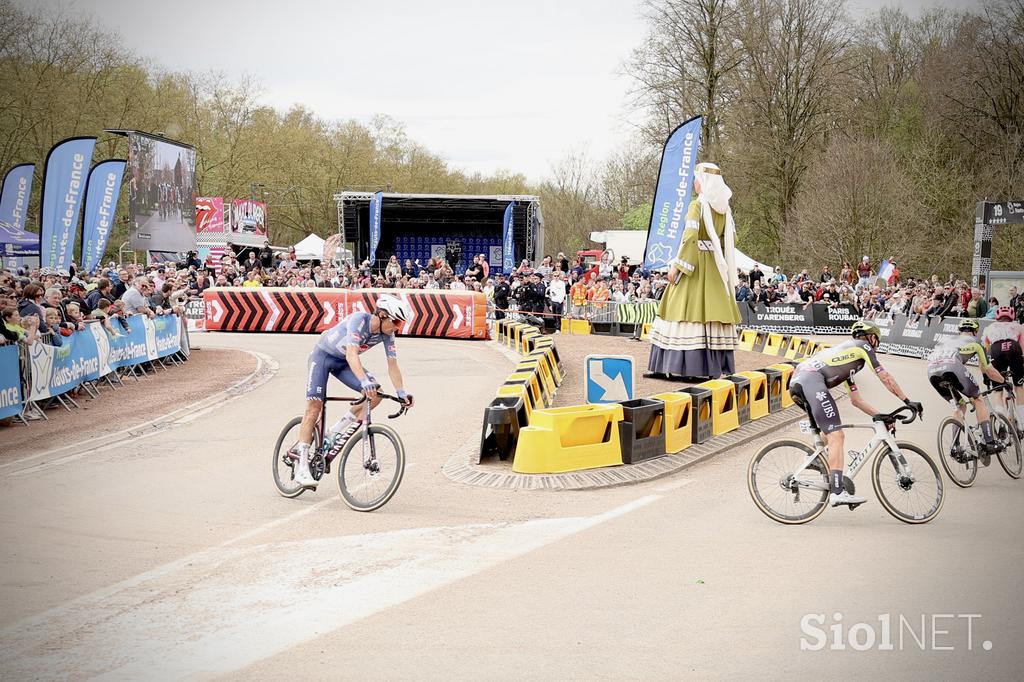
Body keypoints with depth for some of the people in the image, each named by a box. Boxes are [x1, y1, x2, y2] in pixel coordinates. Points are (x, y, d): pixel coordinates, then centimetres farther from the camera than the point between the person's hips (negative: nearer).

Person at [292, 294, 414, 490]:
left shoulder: (387, 334, -14)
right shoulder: (359, 320, -34)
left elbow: (392, 364, -11)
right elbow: (351, 354, -45)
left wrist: (401, 392, -23)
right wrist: (364, 382, -58)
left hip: (343, 362, 6)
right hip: (323, 355, -6)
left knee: (376, 394, -15)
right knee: (314, 407, -14)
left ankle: (335, 432, -1)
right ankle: (302, 468, -13)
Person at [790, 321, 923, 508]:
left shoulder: (847, 358, 37)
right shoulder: (862, 346, 15)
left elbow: (855, 400, 37)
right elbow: (885, 378, 11)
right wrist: (909, 402, 16)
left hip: (796, 382, 9)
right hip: (811, 381, -9)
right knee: (836, 436, -14)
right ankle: (837, 492, -23)